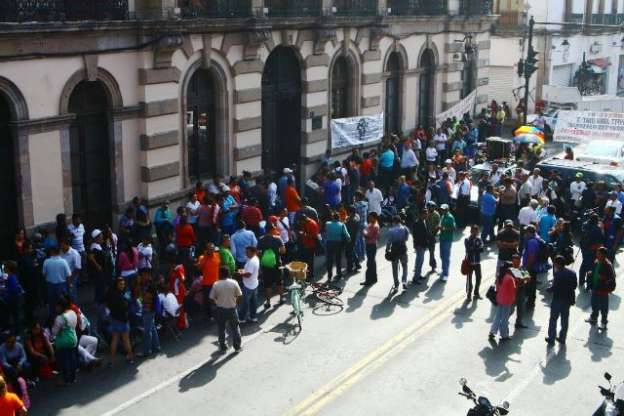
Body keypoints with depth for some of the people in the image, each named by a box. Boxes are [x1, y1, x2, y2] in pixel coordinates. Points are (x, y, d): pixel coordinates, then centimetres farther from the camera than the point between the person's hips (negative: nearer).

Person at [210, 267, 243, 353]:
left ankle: (223, 348, 24)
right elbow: (239, 296, -7)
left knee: (221, 329, 14)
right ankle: (237, 346, 27)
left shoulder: (216, 284, -11)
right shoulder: (234, 283, -11)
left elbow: (212, 298, -7)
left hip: (220, 310, 0)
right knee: (235, 328, 17)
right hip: (232, 309, 0)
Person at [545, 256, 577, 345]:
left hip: (558, 300, -6)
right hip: (568, 300, 6)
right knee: (564, 320, 17)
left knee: (553, 320, 7)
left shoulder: (558, 274, -21)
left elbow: (554, 287, -21)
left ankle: (551, 339, 13)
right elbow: (574, 286, 4)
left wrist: (548, 289, -2)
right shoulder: (572, 273, -1)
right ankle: (562, 338, 26)